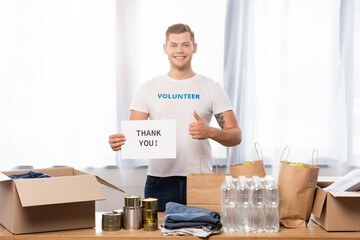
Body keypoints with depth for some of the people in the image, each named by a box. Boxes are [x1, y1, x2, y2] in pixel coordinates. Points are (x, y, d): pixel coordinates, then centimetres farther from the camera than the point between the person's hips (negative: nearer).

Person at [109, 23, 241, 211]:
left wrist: (210, 132, -18)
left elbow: (235, 135, 2)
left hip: (200, 182, 0)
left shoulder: (211, 88, 6)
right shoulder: (149, 88, 9)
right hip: (159, 181, 1)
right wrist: (119, 141, -19)